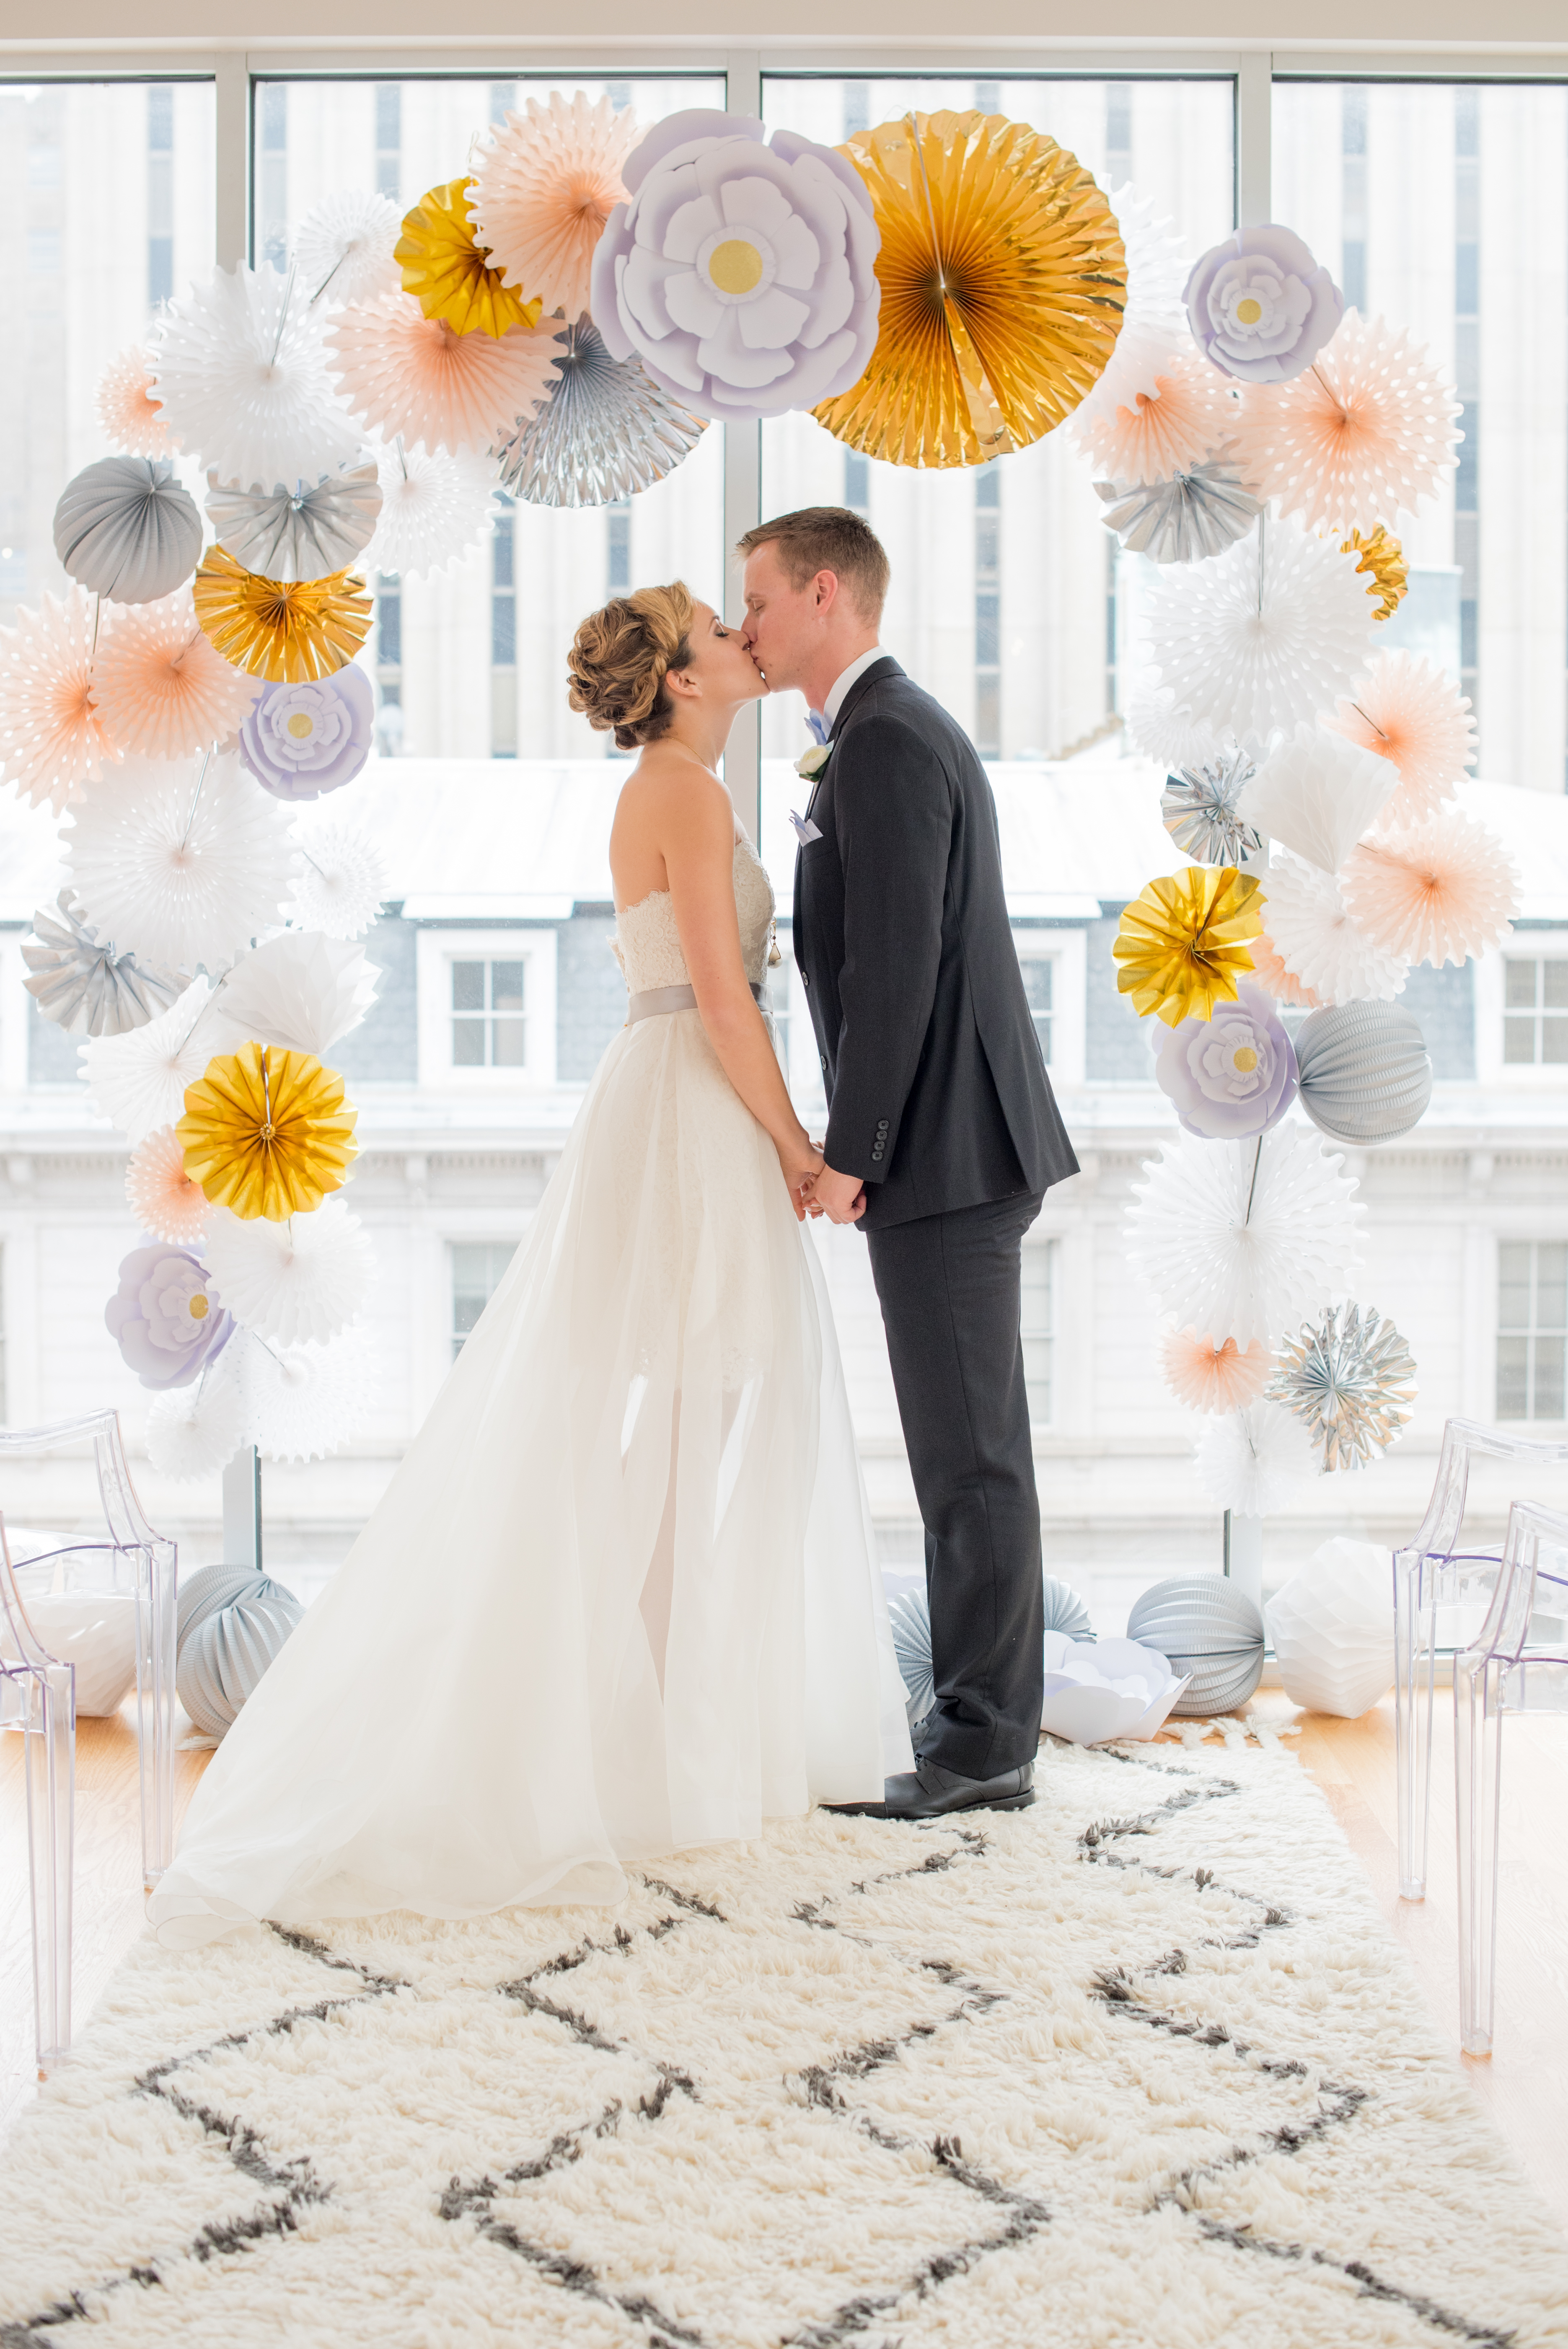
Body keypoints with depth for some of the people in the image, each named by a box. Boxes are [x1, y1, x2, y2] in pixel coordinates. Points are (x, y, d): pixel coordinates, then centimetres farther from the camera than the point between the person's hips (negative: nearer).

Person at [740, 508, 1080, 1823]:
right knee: (967, 1447, 13)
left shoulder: (887, 744, -15)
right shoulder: (901, 735, 19)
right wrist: (867, 1149, 21)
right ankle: (984, 1717, 22)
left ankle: (986, 1749, 5)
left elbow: (896, 971, -21)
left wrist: (848, 1156, -17)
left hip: (942, 1156, -11)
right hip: (951, 1150, 11)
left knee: (969, 1454, -4)